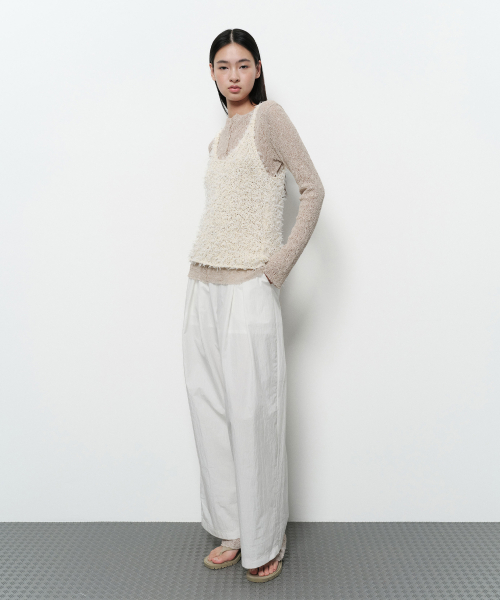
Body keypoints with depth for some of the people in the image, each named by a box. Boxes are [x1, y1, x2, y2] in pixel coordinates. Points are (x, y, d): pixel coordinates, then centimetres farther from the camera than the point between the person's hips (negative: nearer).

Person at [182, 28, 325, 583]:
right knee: (209, 411, 9)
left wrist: (281, 264, -13)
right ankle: (232, 531, 24)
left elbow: (312, 188, -8)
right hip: (204, 286, 7)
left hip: (248, 288, -7)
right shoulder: (218, 140, 19)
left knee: (251, 415, -2)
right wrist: (202, 274, 11)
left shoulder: (269, 116, -1)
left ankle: (265, 543, 17)